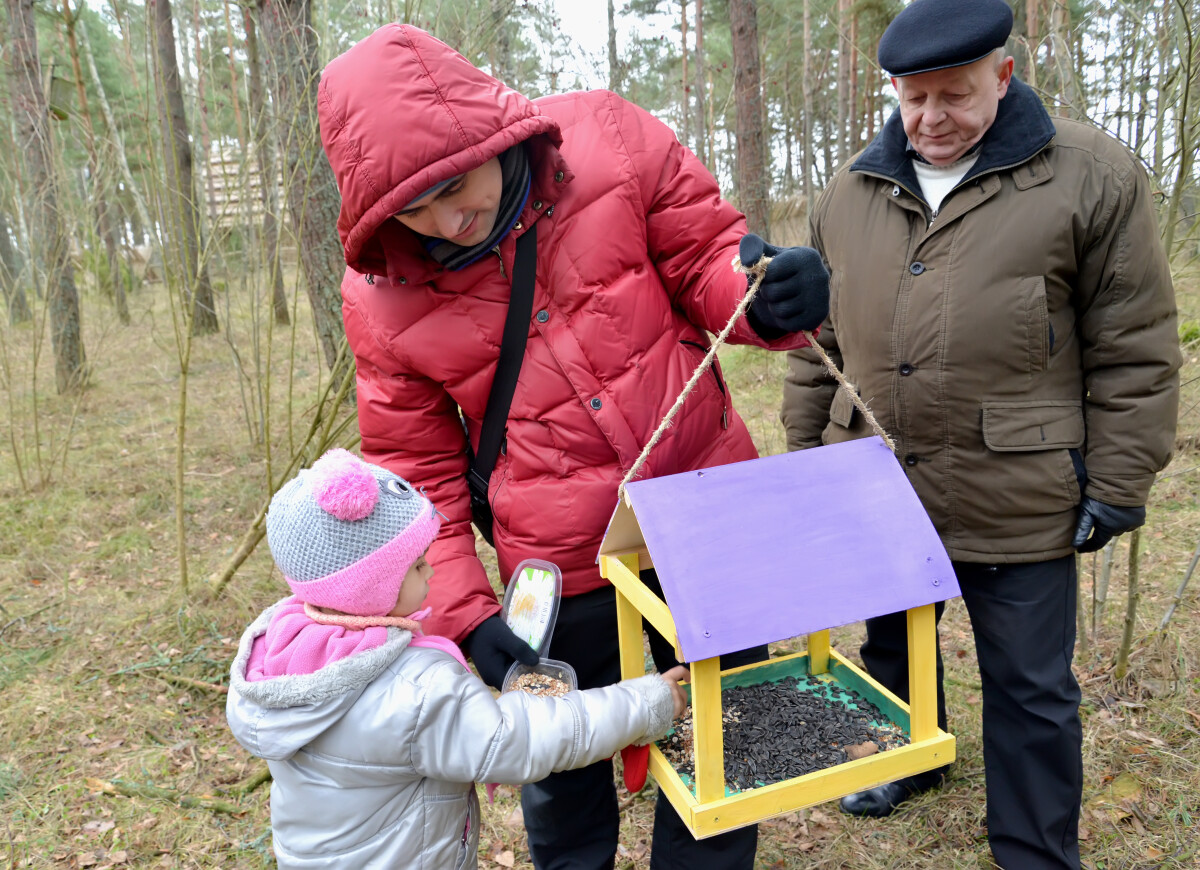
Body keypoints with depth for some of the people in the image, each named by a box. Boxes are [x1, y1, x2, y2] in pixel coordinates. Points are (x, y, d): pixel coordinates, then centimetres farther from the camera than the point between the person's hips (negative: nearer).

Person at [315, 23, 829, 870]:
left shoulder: (608, 140, -12)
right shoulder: (383, 295, -9)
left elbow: (706, 254, -1)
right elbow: (415, 471, -1)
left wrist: (767, 298, -24)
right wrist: (463, 611, -7)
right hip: (562, 572, 0)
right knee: (566, 777, 19)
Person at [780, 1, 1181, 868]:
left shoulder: (1092, 177, -7)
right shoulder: (850, 193, 5)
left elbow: (1134, 354, -6)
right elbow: (817, 339, 11)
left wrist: (1115, 489, -6)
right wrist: (806, 451, 12)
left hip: (1016, 500, -4)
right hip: (874, 488, 4)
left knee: (1031, 691, 11)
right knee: (892, 648, 24)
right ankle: (909, 759, 53)